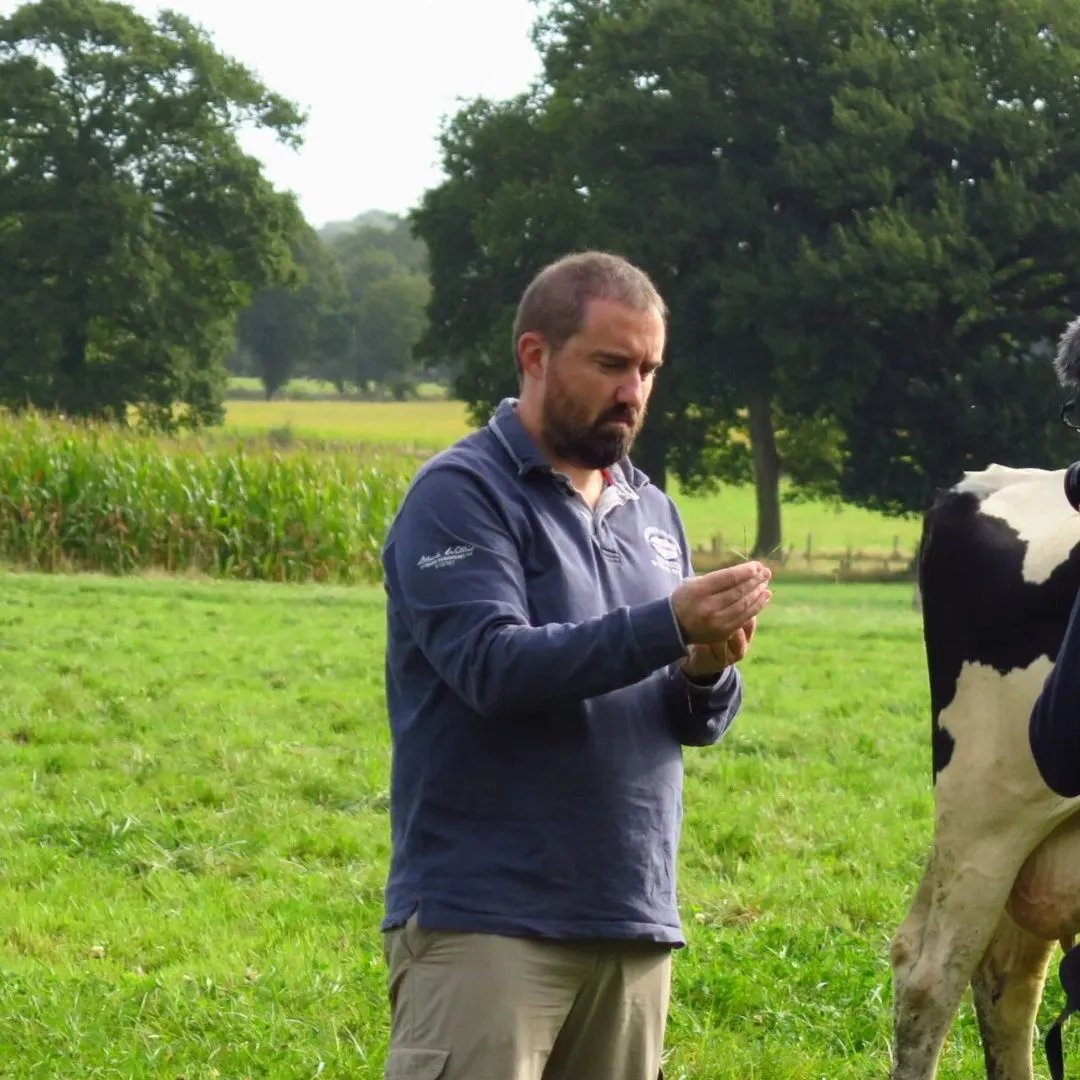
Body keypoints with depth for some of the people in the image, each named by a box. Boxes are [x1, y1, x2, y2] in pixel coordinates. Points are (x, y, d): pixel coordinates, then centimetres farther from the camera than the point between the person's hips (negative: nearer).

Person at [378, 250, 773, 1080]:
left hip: (633, 920, 7)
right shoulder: (461, 496, -5)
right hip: (484, 918, -7)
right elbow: (493, 665, -19)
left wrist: (708, 670, -9)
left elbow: (699, 722, 15)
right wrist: (666, 627, -26)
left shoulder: (650, 511, 15)